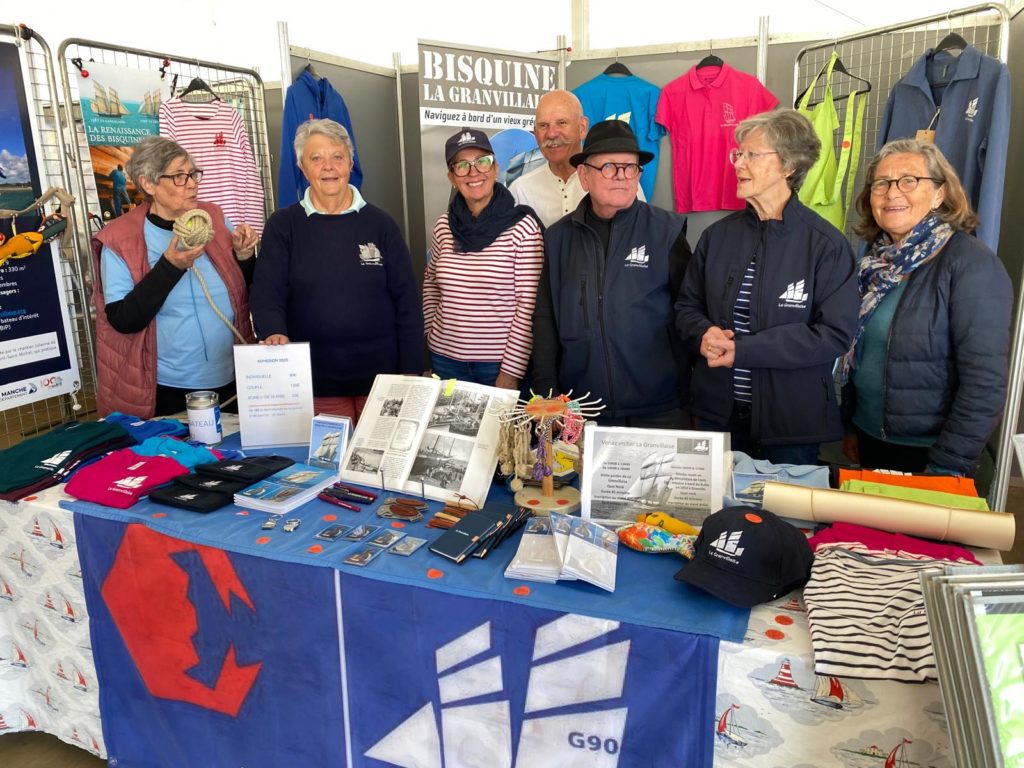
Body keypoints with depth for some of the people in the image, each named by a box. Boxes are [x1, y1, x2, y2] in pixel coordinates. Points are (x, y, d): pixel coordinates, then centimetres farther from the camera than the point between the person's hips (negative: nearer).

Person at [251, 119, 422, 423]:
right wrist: (274, 333, -25)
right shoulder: (282, 226, 4)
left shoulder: (380, 224, 4)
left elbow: (406, 300, 3)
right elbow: (267, 294, -3)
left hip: (381, 380, 1)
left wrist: (411, 372, -3)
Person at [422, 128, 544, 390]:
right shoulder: (444, 225, 2)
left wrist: (511, 372, -14)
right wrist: (431, 331, 9)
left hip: (500, 362, -4)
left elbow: (528, 306, -13)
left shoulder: (522, 226, -11)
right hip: (445, 357, 4)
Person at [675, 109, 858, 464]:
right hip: (717, 411, 4)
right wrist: (704, 334, -13)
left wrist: (743, 350, -21)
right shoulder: (718, 235, 5)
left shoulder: (825, 244, -9)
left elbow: (835, 333, -15)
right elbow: (687, 306, 11)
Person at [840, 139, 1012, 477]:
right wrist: (851, 425, 11)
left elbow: (985, 382, -20)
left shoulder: (972, 265, -17)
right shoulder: (877, 258, 3)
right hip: (870, 441, 6)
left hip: (926, 454, -6)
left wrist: (947, 467, -20)